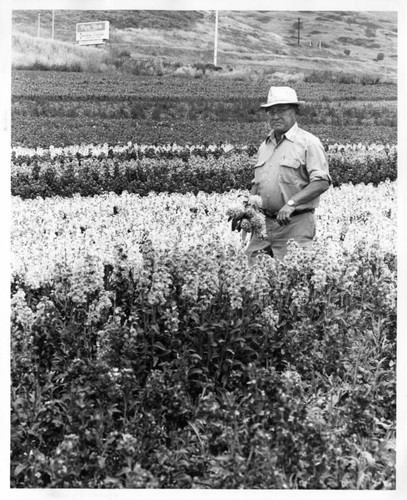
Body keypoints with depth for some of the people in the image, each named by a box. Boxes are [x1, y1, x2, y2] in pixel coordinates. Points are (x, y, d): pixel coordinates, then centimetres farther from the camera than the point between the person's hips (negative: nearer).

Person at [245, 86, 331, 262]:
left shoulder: (308, 143, -4)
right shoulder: (264, 146, 17)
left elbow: (322, 182, -13)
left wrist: (291, 203, -21)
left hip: (295, 224, -6)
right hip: (263, 222, 6)